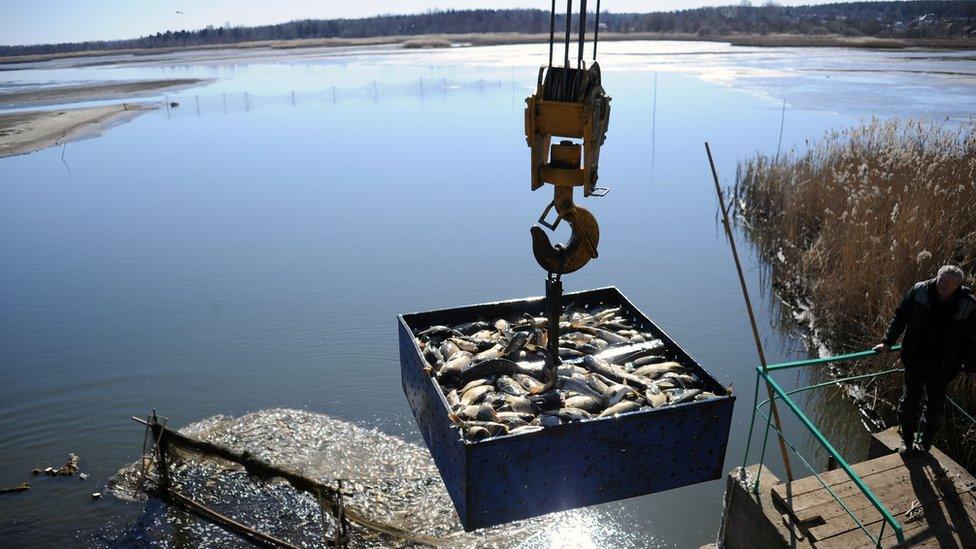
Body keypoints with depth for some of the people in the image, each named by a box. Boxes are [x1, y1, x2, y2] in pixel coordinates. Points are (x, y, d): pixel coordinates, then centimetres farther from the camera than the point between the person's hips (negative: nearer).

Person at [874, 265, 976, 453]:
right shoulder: (919, 291, -10)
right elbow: (900, 316, 1)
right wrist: (887, 342, -1)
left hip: (941, 365, -1)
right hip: (915, 358, 1)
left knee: (935, 404, 13)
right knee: (910, 398, 9)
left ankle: (925, 443, 31)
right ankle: (907, 441, 25)